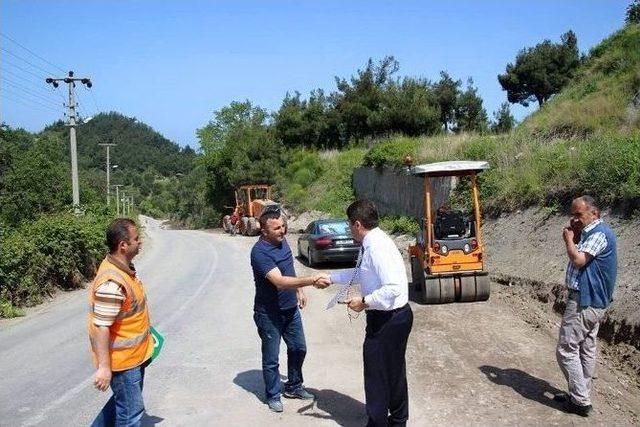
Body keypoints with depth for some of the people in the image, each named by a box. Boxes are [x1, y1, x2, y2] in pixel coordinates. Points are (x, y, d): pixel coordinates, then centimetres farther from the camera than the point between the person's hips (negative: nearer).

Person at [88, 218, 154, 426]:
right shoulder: (112, 282, -30)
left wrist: (144, 329, 25)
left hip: (134, 354, 9)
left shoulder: (124, 267, 1)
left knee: (123, 402, 25)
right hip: (121, 360, -9)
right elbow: (101, 327, -28)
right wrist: (103, 367, -25)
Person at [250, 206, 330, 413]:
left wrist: (299, 291, 17)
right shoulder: (260, 252, -27)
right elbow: (280, 281, -37)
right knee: (271, 358, 7)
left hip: (290, 309, 8)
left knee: (298, 349, 18)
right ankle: (273, 395, 26)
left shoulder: (282, 241, -1)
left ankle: (293, 387, 37)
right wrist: (312, 280, -43)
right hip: (269, 314, -8)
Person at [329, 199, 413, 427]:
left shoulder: (377, 247, -25)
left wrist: (365, 302, -23)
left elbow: (393, 288, -32)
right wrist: (331, 278, 25)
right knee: (394, 371, 23)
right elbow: (358, 272, 22)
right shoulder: (371, 243, 6)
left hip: (388, 319, -10)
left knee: (377, 374, 5)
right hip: (396, 316, 10)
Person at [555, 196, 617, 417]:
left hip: (585, 301, -11)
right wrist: (574, 236, 2)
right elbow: (579, 258, 13)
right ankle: (580, 395, 25)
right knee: (586, 349, 16)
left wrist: (569, 239, -12)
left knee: (567, 350, -6)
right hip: (592, 301, 11)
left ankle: (580, 401, -1)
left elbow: (578, 260, -27)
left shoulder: (599, 233, -18)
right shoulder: (593, 232, 14)